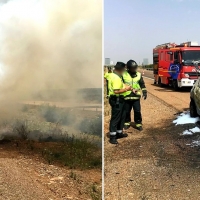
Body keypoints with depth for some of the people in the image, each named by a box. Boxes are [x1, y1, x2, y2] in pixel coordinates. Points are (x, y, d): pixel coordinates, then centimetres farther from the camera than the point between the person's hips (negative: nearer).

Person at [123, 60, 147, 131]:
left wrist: (144, 92, 6)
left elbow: (142, 84, 13)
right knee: (127, 111, 10)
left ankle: (138, 124, 14)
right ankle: (127, 123, 28)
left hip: (136, 97, 1)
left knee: (137, 111, 0)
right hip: (127, 97, -1)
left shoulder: (138, 75, 5)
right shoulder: (124, 75, -3)